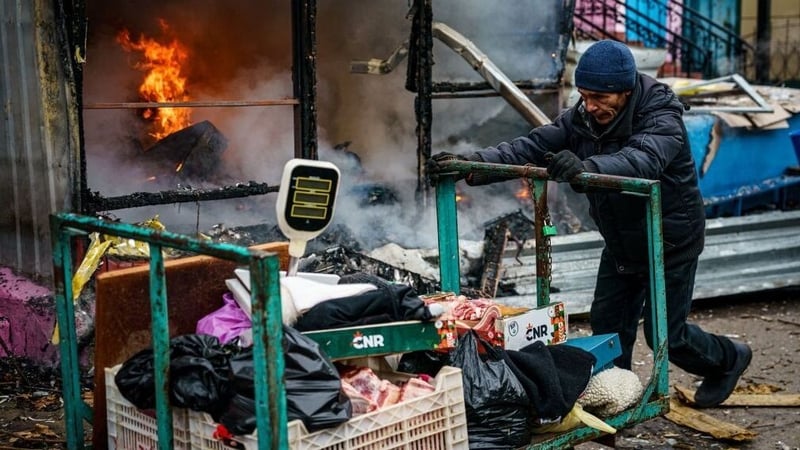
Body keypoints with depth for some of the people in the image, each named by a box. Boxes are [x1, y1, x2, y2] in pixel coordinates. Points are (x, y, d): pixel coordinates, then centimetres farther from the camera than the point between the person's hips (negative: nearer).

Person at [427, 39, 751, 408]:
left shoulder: (662, 119, -27)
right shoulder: (582, 117, -9)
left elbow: (641, 160, -49)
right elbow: (531, 147, -19)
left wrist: (585, 168, -68)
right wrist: (468, 164, -34)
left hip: (671, 242, -6)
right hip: (620, 243, 6)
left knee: (666, 334, 4)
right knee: (606, 322, 8)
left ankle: (729, 358, 33)